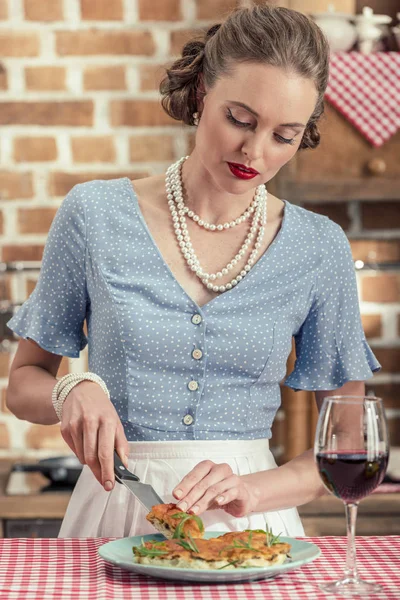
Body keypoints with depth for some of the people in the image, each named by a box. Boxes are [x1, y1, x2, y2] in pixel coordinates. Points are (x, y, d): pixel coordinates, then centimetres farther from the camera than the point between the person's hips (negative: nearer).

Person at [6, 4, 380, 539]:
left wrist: (252, 490, -11)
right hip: (117, 513, 0)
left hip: (250, 528, 0)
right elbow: (24, 383, 11)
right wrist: (72, 391, -11)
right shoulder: (95, 215, 0)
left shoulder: (320, 249, 2)